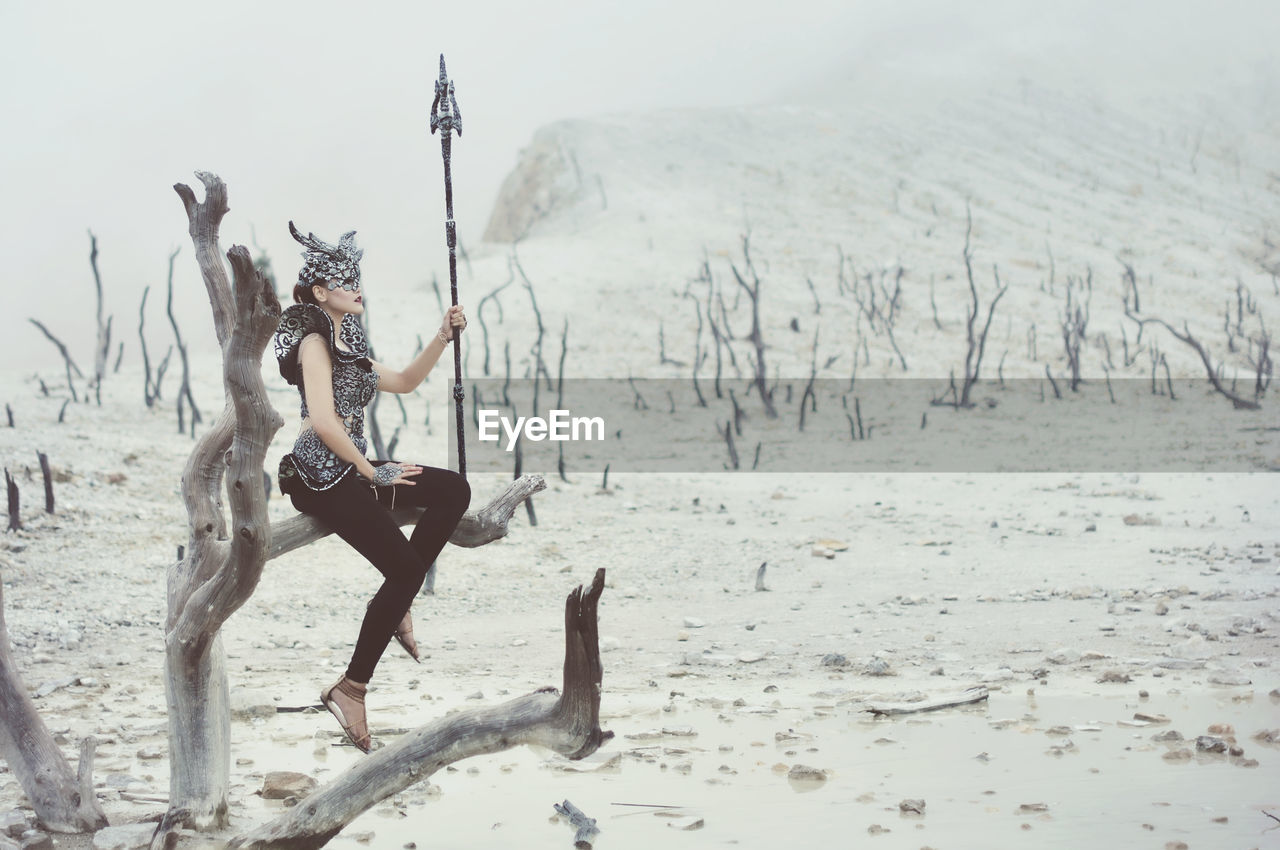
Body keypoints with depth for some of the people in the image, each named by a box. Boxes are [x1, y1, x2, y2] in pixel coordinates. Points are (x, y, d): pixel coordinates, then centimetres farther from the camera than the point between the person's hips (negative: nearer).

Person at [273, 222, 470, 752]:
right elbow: (323, 420, -23)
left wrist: (443, 337, 14)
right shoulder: (314, 342, -12)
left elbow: (404, 382, 26)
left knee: (453, 490, 2)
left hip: (353, 467, 9)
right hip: (322, 477, -9)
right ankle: (350, 688, -10)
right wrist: (372, 472, -16)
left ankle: (397, 603, 5)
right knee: (405, 569, -16)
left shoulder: (346, 345, 17)